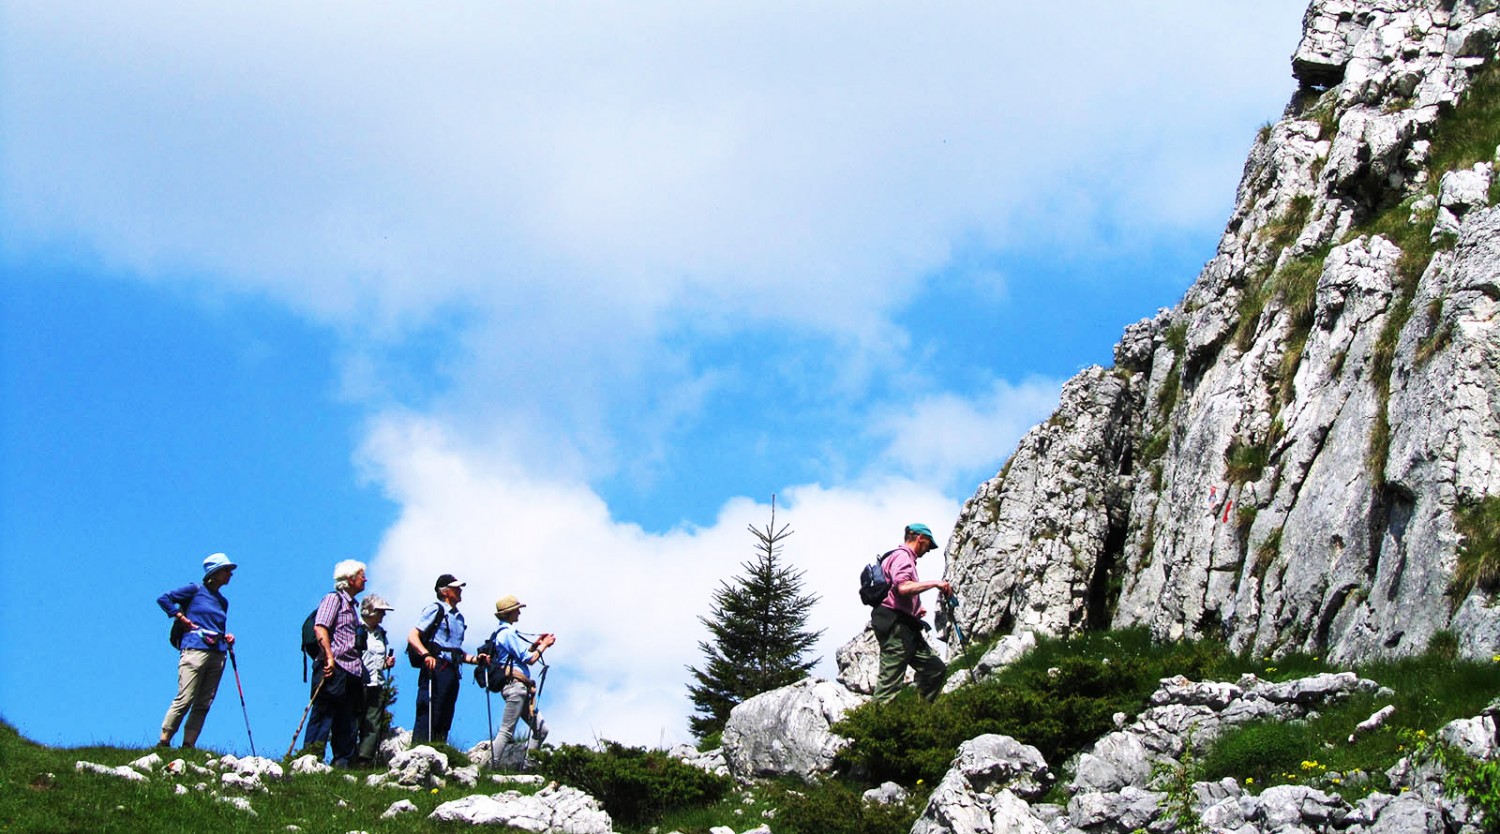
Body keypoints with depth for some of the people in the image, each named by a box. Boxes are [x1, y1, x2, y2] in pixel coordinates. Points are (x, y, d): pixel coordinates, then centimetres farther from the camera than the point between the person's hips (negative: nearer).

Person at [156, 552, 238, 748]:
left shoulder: (222, 601, 21)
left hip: (217, 656, 7)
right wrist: (182, 618, -4)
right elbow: (163, 599, 1)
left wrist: (226, 638, 9)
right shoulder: (196, 590, 3)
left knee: (203, 704, 1)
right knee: (185, 700, -12)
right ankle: (164, 742, -6)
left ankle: (188, 744, 3)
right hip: (195, 650, -7)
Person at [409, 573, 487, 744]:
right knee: (427, 720, -13)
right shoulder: (435, 609, 1)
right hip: (435, 669, -8)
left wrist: (475, 659, 12)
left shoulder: (459, 617, 24)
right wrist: (426, 655, -25)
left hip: (452, 672, 8)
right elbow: (412, 637, -9)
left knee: (444, 723, 6)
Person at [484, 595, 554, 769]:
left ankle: (525, 766, 9)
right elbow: (530, 659, -12)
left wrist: (535, 645, 15)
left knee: (541, 729, 9)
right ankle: (491, 768, -12)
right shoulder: (508, 633, -11)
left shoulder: (503, 633, 22)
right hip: (515, 684, -11)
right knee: (506, 731, -11)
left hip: (519, 688, 11)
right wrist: (544, 645, 2)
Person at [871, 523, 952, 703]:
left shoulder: (906, 557, 25)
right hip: (895, 625, -11)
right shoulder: (902, 556, -7)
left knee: (936, 668, 9)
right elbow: (903, 587, -26)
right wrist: (935, 584, -19)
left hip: (906, 627, 11)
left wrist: (915, 609, 19)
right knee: (890, 681, -13)